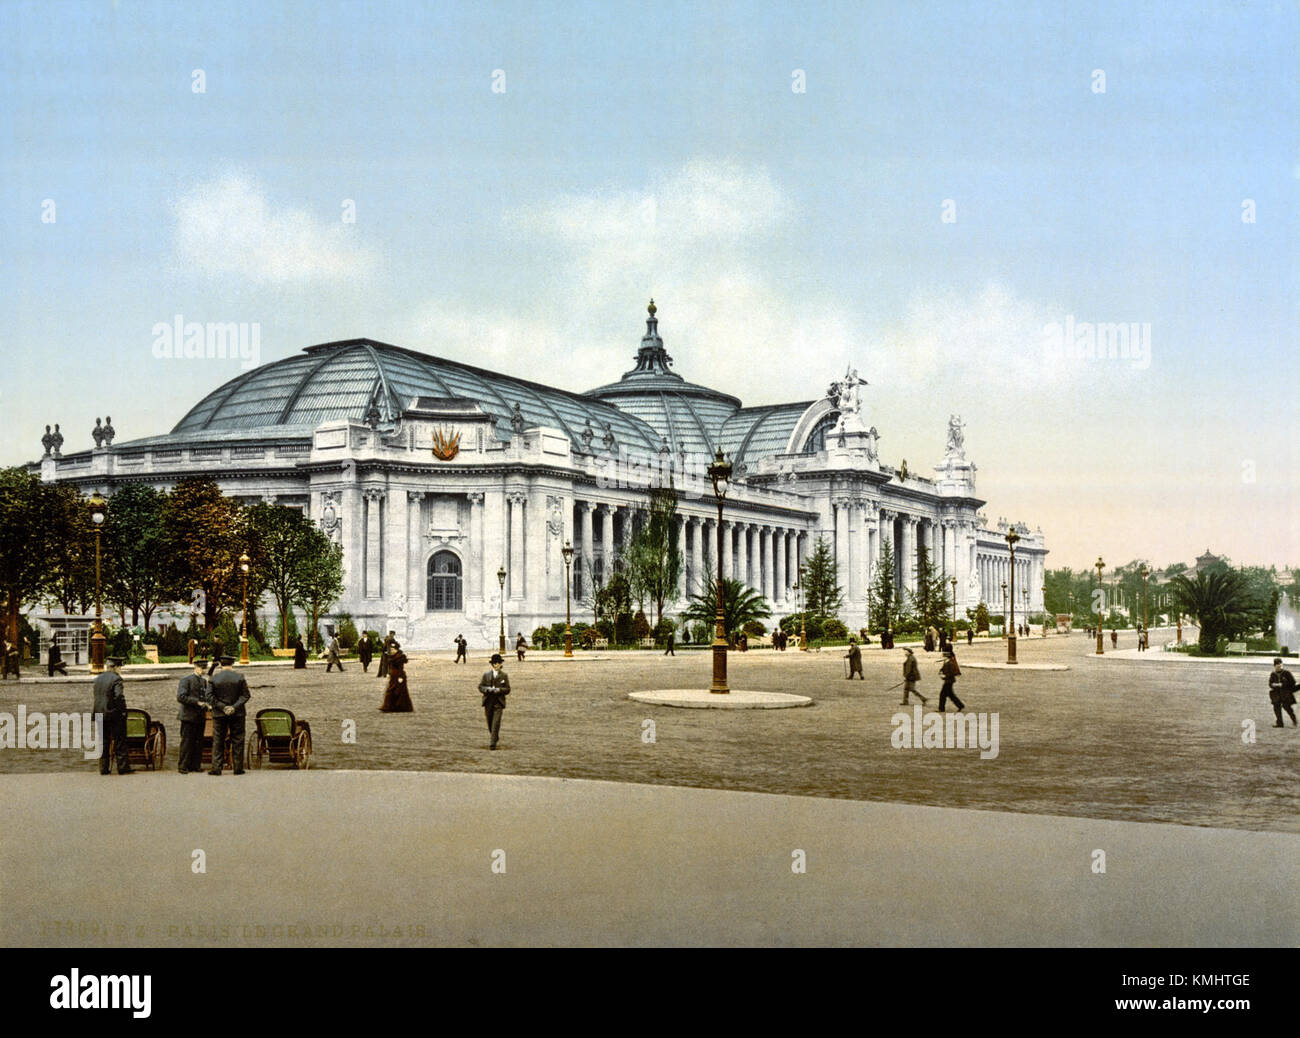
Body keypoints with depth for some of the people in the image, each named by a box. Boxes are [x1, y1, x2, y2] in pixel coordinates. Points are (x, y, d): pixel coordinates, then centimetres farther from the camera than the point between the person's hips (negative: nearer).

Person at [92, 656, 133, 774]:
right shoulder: (116, 679, -12)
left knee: (103, 742, 10)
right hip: (114, 714, -6)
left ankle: (104, 768, 11)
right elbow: (119, 696, -20)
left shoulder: (97, 679, 9)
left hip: (100, 714, 6)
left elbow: (96, 696, 13)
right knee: (119, 742, 1)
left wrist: (98, 712, 17)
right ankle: (123, 767, 2)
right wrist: (123, 711, -12)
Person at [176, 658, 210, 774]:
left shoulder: (204, 681, 15)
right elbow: (180, 697, -16)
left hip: (200, 716, 6)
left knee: (198, 742, 8)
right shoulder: (186, 680, -6)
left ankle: (196, 765, 15)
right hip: (189, 716, -6)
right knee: (187, 741, -4)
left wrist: (207, 705, 5)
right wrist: (197, 702, -19)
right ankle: (183, 766, 2)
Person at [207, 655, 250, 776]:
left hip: (219, 714, 0)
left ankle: (216, 768, 0)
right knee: (237, 741, 5)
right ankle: (238, 768, 5)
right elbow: (245, 695, -6)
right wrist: (235, 707, -11)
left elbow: (209, 696, -7)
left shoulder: (214, 677, 0)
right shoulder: (239, 676, -1)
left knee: (218, 741, 5)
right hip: (237, 714, 0)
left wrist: (222, 707, -9)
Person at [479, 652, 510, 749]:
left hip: (498, 702, -3)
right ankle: (495, 737, 37)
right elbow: (480, 686, 4)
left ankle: (493, 743, -12)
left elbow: (507, 689, 2)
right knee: (490, 723, 12)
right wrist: (488, 689, -14)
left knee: (496, 723, -12)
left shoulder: (504, 675, 4)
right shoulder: (486, 674, 7)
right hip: (488, 702, 3)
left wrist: (499, 690, -16)